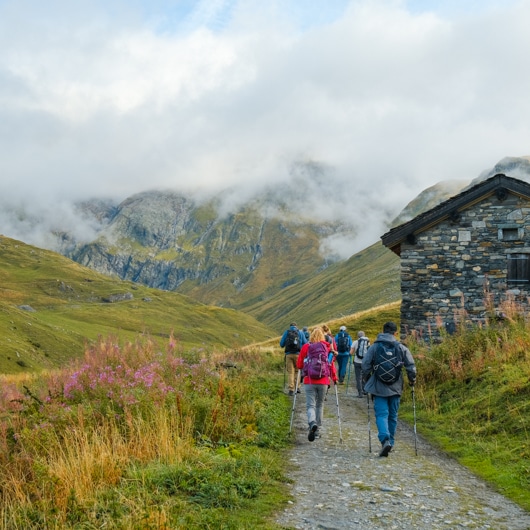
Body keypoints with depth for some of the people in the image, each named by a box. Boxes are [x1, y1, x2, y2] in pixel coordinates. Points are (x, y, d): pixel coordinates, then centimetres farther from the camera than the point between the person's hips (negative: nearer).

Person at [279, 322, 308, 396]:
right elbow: (305, 344, 7)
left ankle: (291, 389, -4)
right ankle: (297, 387, 12)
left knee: (290, 372, 2)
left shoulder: (286, 332, 10)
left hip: (289, 354, 0)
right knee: (297, 370, 15)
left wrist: (284, 346, 30)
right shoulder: (300, 332, 9)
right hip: (297, 354, 0)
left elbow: (281, 344, 8)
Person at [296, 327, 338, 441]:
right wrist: (334, 378, 13)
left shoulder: (306, 347, -2)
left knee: (310, 405, -2)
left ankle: (312, 423, -28)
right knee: (320, 404, 18)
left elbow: (299, 365, 2)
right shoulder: (327, 347, 0)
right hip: (323, 381, 1)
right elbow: (331, 363, 1)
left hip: (309, 381, -1)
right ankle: (318, 426, 22)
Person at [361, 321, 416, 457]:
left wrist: (366, 380, 12)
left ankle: (385, 439, -24)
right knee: (393, 416, 14)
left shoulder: (374, 347, -2)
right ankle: (390, 441, 21)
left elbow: (365, 365, -3)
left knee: (381, 414, -4)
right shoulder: (401, 348, 1)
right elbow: (411, 366, -2)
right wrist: (412, 380, 13)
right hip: (395, 388, 2)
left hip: (379, 388, -2)